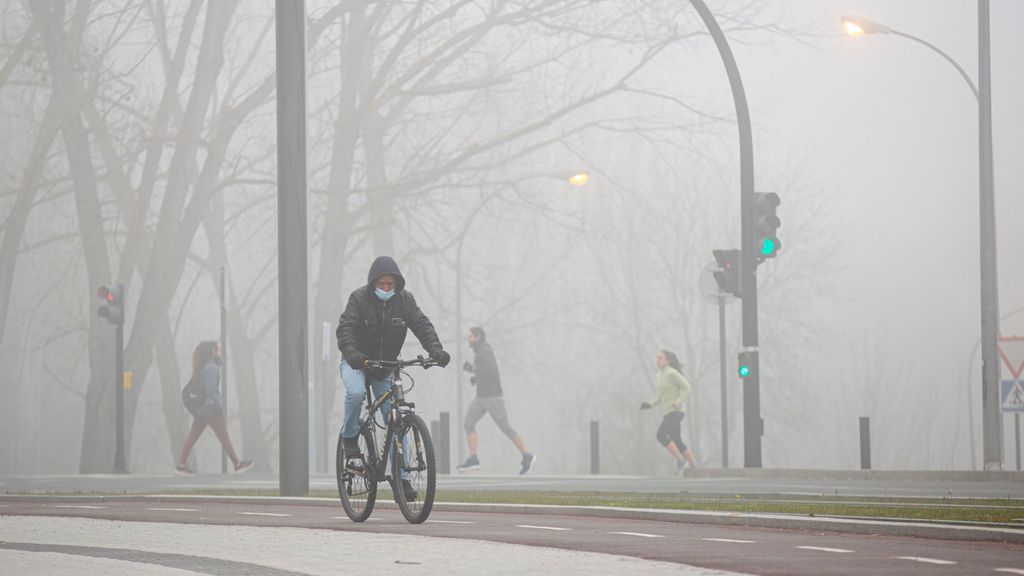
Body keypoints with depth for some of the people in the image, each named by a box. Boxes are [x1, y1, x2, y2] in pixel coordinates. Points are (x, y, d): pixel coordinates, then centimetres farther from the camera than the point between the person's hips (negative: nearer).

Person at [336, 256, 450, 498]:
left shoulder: (404, 299, -6)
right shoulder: (359, 298, -15)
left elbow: (422, 325, -13)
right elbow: (345, 328, -25)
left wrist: (436, 350, -32)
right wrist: (351, 353, -45)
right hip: (356, 363, -3)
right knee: (356, 392, -36)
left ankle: (401, 477, -2)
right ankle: (349, 439, -10)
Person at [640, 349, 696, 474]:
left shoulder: (672, 373, -10)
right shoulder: (661, 375, 16)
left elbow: (687, 387, -13)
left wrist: (678, 402, -24)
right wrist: (650, 405, 8)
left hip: (675, 411, -9)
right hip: (668, 412, 9)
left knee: (661, 435, -21)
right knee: (676, 442, 9)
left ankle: (680, 459, -14)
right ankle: (693, 466, 16)